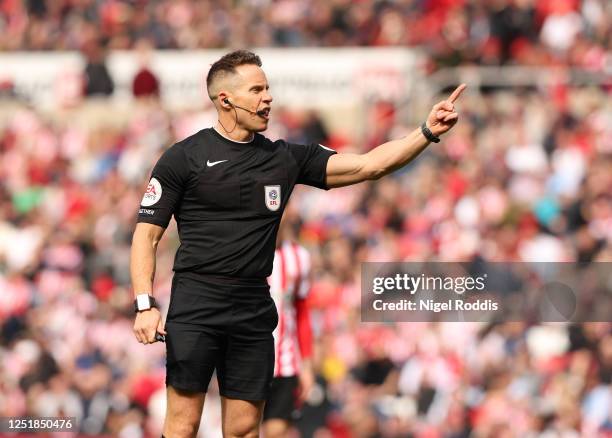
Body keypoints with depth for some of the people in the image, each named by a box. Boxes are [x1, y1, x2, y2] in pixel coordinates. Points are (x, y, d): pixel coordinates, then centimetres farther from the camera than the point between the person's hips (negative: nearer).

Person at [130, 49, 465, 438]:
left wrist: (428, 132, -7)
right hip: (195, 304, -4)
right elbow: (147, 234, -1)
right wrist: (145, 305, -13)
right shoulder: (184, 158, 0)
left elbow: (369, 165, 6)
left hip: (255, 310, 4)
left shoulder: (285, 158, 11)